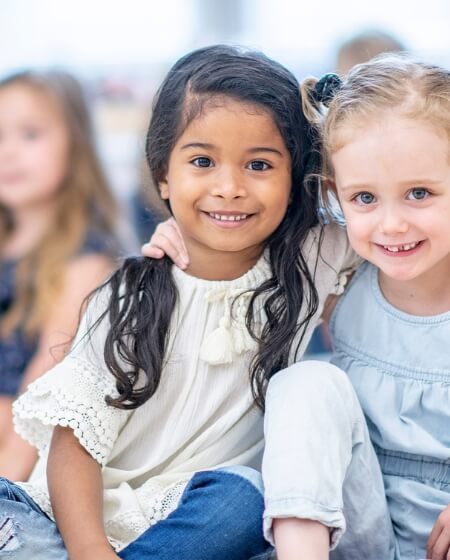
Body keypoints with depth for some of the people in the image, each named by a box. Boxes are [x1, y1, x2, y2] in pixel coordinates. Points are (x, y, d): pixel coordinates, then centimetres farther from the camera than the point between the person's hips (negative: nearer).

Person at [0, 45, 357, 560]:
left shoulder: (314, 263, 0)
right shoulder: (128, 300, -3)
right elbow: (75, 439, -9)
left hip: (199, 518, 1)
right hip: (84, 516, 0)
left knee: (239, 497, -34)